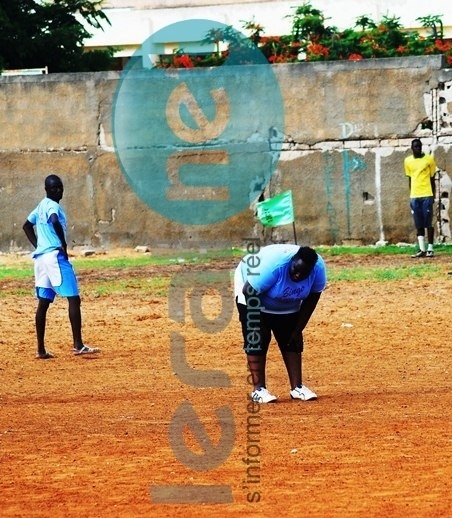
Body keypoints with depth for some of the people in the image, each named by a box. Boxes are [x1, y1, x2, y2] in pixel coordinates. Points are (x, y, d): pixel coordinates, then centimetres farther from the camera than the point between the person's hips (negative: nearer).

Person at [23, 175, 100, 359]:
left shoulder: (41, 206, 18)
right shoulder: (52, 206, -9)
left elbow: (27, 225, 32)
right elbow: (55, 221, -31)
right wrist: (64, 244, -20)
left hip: (41, 257, 10)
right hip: (55, 256, -10)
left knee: (43, 302, 9)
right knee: (73, 298, -11)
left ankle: (41, 349, 9)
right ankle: (78, 345, -18)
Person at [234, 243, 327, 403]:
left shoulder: (318, 268, -27)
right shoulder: (274, 264, -42)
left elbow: (311, 299, -10)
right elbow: (249, 291, -30)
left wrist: (298, 329, -10)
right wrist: (258, 323, -20)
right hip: (253, 295, -5)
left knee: (292, 341, 1)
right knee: (257, 340, -11)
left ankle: (297, 387, 8)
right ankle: (259, 389, -8)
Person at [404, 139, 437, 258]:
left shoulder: (429, 159, 1)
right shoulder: (408, 161, 8)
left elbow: (432, 178, 5)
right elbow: (410, 179, 15)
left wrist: (433, 195, 3)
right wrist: (411, 196, 13)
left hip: (427, 195, -3)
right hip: (414, 197, 3)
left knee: (428, 223, -2)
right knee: (419, 224, 4)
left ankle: (430, 249, 1)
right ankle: (422, 249, 5)